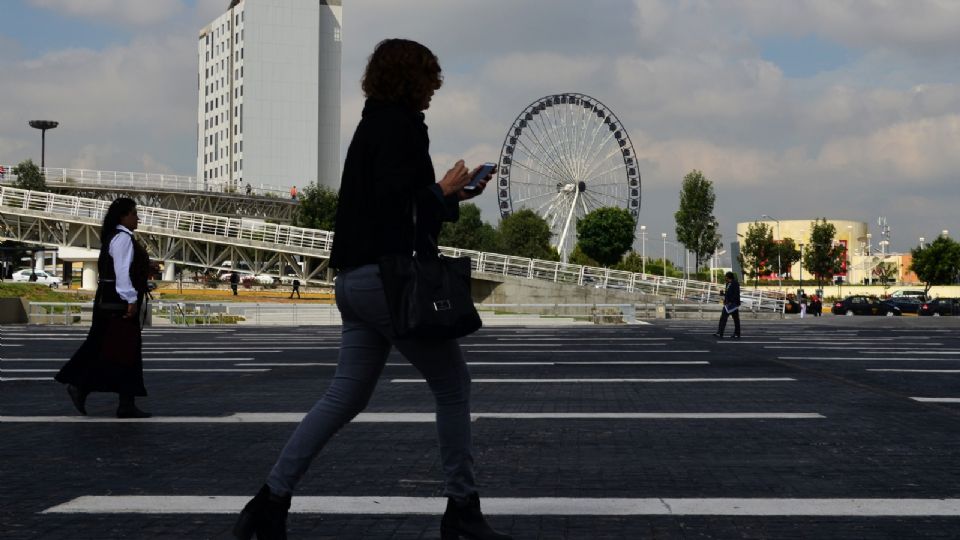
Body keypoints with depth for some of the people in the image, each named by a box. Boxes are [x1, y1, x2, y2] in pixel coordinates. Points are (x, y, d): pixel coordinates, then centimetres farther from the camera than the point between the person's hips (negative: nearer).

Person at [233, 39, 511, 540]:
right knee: (454, 386, 3)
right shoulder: (402, 125, -10)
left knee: (345, 395, 9)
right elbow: (396, 201, -20)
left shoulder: (372, 125, 20)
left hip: (354, 279, 9)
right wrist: (443, 191, -5)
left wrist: (453, 193, 23)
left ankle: (272, 500, 3)